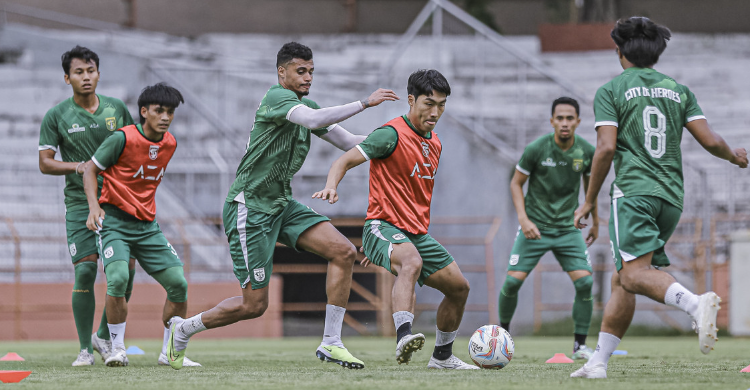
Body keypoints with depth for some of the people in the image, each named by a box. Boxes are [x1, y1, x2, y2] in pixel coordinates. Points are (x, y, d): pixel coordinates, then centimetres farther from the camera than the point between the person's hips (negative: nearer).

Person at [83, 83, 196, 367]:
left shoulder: (170, 144, 5)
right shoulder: (123, 138, -14)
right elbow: (90, 170, -7)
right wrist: (94, 207, -19)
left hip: (147, 226, 6)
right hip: (114, 221, -6)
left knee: (178, 282, -4)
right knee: (118, 277, -28)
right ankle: (117, 349, -11)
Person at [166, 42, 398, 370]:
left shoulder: (305, 105, 12)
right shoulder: (277, 97, -16)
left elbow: (348, 142, 14)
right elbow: (314, 120, -35)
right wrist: (365, 103, -33)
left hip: (281, 204, 9)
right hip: (250, 207, -9)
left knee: (343, 253, -9)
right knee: (254, 304, -6)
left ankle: (330, 343, -5)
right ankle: (183, 329, 17)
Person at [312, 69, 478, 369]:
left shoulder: (435, 144, 15)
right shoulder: (393, 134, -11)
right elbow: (345, 161, -14)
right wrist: (331, 186, -36)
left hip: (416, 233, 9)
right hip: (384, 226, -9)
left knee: (459, 288, 10)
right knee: (412, 262, -39)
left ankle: (442, 356, 29)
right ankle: (403, 338, -54)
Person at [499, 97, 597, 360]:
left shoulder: (587, 152, -5)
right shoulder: (536, 149, -13)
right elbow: (516, 183, -2)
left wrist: (595, 222, 20)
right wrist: (524, 219, -14)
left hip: (568, 228, 2)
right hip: (535, 227, -2)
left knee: (585, 281, -13)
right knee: (513, 280, -10)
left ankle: (580, 345, 1)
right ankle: (502, 331, 17)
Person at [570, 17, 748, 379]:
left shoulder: (610, 91, 3)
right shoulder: (679, 91, 15)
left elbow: (606, 148, -8)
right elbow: (711, 141, 8)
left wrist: (589, 201, 0)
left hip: (634, 191, -6)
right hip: (672, 198, 6)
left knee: (634, 273, -21)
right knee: (622, 280, 14)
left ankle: (696, 303, -48)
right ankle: (599, 361, 12)